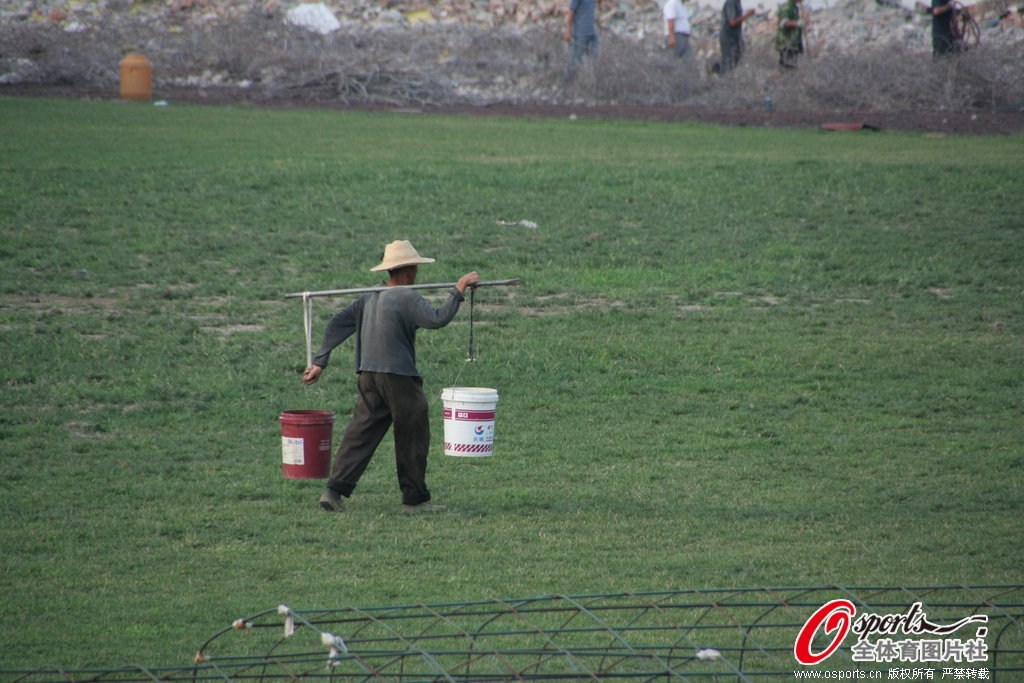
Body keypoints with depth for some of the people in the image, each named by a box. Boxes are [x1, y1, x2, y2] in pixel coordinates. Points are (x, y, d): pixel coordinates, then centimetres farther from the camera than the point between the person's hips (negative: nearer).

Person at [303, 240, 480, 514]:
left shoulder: (368, 298, 12)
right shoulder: (406, 297, -10)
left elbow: (337, 324, 11)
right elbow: (437, 319, -22)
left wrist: (319, 362, 13)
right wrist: (458, 291, -12)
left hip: (367, 376, 7)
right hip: (398, 377, -7)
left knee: (360, 433, 6)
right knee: (412, 437, 5)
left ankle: (335, 490, -4)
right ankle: (414, 498, 10)